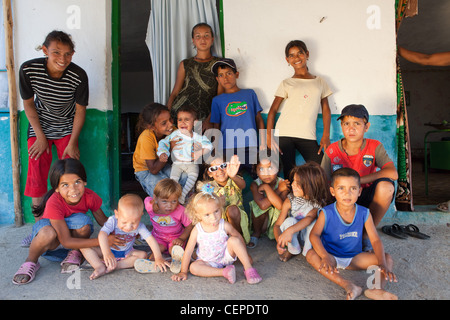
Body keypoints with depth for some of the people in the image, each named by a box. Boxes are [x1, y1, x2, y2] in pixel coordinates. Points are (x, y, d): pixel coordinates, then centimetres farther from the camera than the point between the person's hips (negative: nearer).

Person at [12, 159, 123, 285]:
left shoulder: (89, 196, -20)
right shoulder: (54, 203, -32)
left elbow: (103, 221, -5)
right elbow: (66, 241, -31)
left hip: (75, 236, 3)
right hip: (53, 241, -3)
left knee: (82, 220, -32)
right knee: (48, 232, -39)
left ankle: (75, 253, -5)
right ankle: (31, 262, -8)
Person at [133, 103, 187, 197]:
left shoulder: (171, 129, -18)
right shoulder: (146, 138, -32)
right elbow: (153, 170, -31)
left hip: (163, 164, 5)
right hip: (145, 169, -5)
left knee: (185, 177, -21)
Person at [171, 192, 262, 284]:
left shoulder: (225, 226, -19)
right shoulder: (197, 231, -19)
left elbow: (239, 237, -1)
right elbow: (188, 251, -12)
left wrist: (245, 255, 7)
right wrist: (183, 272, -10)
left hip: (226, 257, 0)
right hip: (208, 262, 1)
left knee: (234, 240, -27)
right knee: (193, 267, -28)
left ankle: (248, 269, -22)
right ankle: (224, 272, -28)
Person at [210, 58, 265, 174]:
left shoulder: (249, 93, 13)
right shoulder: (217, 100, 12)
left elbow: (259, 119, 13)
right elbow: (216, 127, 11)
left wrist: (263, 142, 6)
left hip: (251, 146, 1)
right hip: (228, 148, 0)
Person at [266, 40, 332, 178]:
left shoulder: (320, 81, 15)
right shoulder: (286, 84, 9)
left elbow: (326, 109, 13)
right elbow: (273, 110, 5)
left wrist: (326, 136, 2)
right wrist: (269, 137, -6)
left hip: (308, 136, 1)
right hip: (284, 134, -1)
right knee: (289, 173, -1)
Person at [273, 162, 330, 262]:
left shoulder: (318, 203, -20)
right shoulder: (289, 201, -15)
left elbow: (309, 218, -39)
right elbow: (277, 225, -15)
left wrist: (290, 230, -55)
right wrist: (279, 241, -36)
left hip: (306, 235, -1)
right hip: (291, 238, 1)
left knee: (314, 223, -32)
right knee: (290, 221, -31)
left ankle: (308, 252, -12)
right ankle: (293, 250, -7)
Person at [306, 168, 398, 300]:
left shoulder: (364, 213, -7)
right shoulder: (326, 213, -14)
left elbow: (375, 240, -12)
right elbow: (314, 235, -25)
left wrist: (382, 264, -29)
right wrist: (325, 257, -43)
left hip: (355, 258, 3)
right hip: (332, 257, -2)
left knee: (388, 259, -14)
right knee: (311, 255, -33)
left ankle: (377, 288, -38)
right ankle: (348, 286, -40)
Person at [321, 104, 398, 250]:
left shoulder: (374, 147, -8)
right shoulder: (332, 151, -7)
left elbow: (393, 173, -25)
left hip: (367, 199, 1)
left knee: (385, 185, -32)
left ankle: (366, 235, -11)